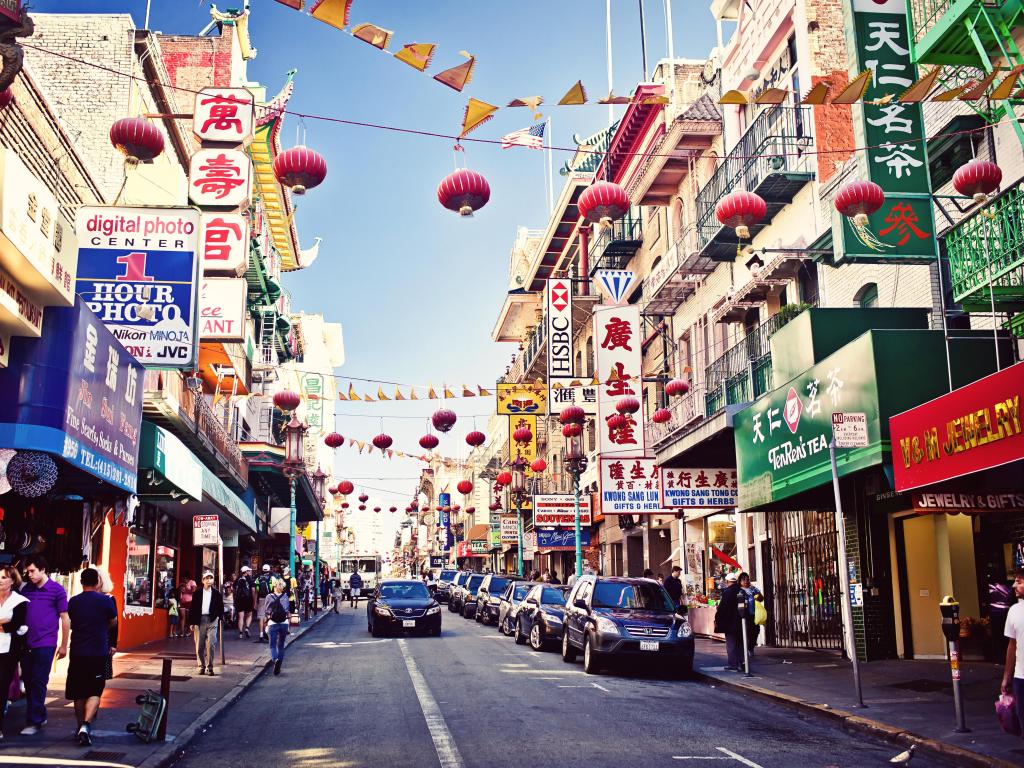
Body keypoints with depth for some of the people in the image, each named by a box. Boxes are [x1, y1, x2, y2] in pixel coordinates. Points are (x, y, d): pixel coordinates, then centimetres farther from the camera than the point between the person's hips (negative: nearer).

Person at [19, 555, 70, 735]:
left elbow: (65, 618, -1)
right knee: (28, 682, 10)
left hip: (45, 644, -5)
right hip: (26, 644, 5)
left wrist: (64, 645, -2)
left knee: (38, 683, -4)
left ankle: (34, 722, 1)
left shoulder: (57, 590, -3)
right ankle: (40, 716, 25)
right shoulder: (26, 589, 10)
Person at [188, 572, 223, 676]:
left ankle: (209, 667, -2)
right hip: (199, 620, 1)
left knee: (210, 644, -8)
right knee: (199, 646, 4)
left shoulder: (216, 594, 7)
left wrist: (218, 617, 0)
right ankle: (202, 666, 15)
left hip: (212, 620, -1)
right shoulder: (197, 593, 6)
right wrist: (192, 622, 1)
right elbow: (192, 608, 6)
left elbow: (221, 608, 12)